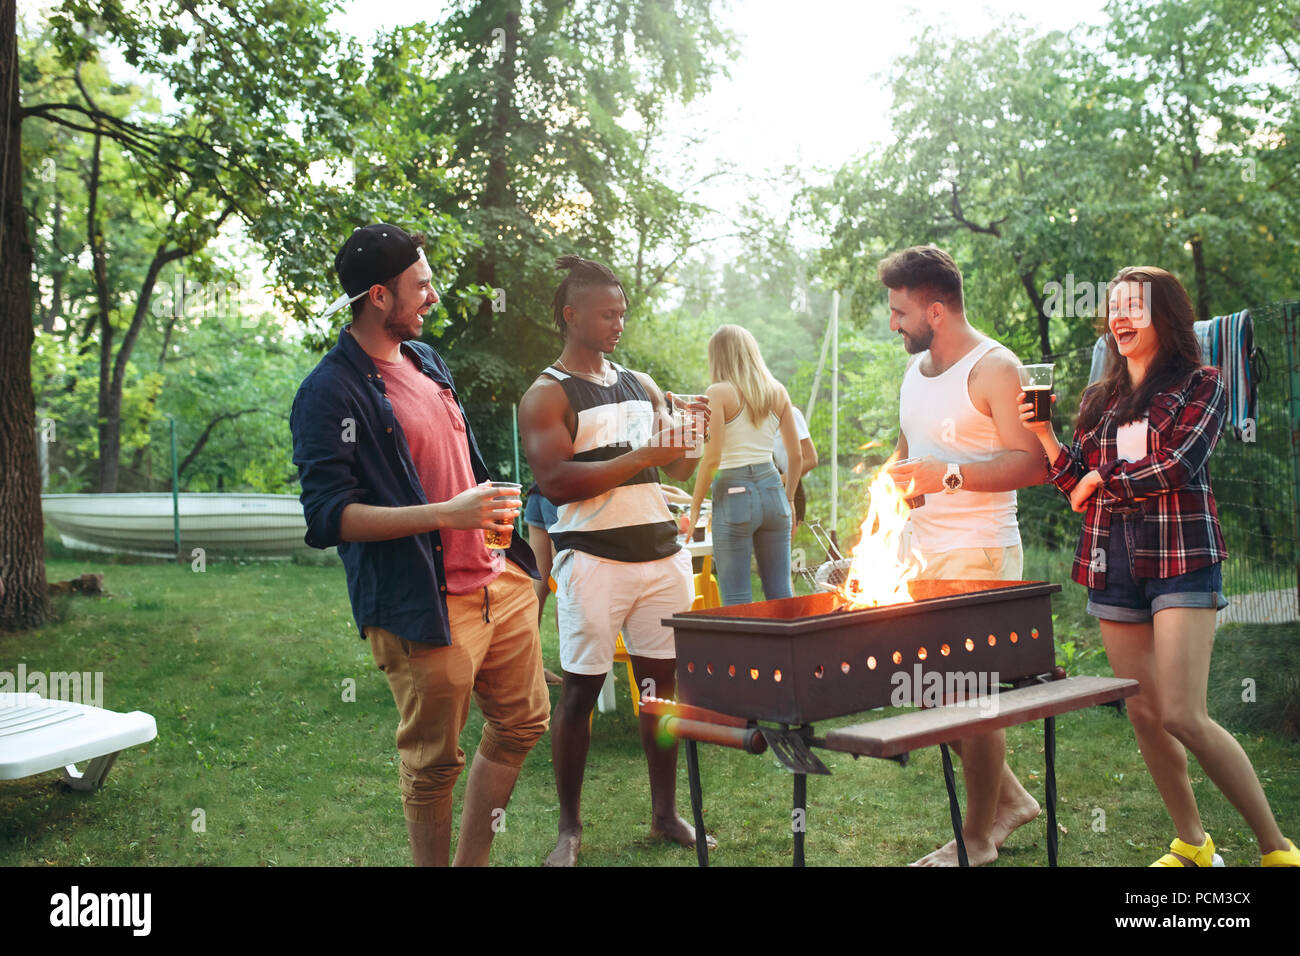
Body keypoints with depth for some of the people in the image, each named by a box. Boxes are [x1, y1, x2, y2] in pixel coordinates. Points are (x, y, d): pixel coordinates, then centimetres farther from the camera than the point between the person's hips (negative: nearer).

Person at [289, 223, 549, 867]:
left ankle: (471, 861, 30)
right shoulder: (330, 394, -13)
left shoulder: (425, 360, 14)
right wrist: (447, 514, -25)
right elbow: (328, 516, -19)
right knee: (434, 761, 2)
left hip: (497, 579, 9)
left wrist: (500, 526, 25)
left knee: (522, 723, 16)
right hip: (423, 607, -8)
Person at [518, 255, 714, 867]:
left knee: (663, 680, 7)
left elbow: (680, 468, 19)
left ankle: (666, 815, 18)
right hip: (593, 558, -6)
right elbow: (555, 482, -15)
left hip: (660, 551, 6)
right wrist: (642, 457, -18)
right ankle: (570, 829, 10)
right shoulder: (546, 395, -2)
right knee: (580, 690, -1)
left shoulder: (641, 386, 17)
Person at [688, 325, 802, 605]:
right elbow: (796, 456, 9)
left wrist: (694, 507, -4)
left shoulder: (719, 393, -7)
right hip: (773, 490, 5)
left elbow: (712, 458, -13)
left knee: (737, 601, 0)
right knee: (781, 593, 11)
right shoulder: (777, 392, 7)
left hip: (733, 495, -5)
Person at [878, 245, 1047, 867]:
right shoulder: (916, 369, 15)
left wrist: (949, 477, -27)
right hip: (921, 554, 8)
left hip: (977, 555, -8)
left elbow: (1031, 463, -18)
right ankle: (1009, 799, 27)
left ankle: (978, 838, 12)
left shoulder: (993, 368, -10)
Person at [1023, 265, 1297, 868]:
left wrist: (1103, 479, -4)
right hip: (1113, 566, 5)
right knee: (1142, 714, 7)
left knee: (1182, 716, -13)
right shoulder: (1099, 400, 15)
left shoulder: (1200, 384, 1)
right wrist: (1044, 435, 0)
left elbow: (1176, 465, -13)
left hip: (1181, 560, -5)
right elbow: (1081, 487, 13)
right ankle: (1191, 844, 23)